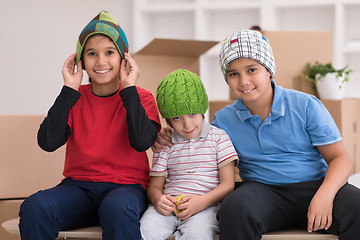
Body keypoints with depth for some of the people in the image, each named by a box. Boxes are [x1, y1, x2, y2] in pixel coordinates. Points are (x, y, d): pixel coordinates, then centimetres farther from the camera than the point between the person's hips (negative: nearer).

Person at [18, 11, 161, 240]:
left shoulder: (141, 98, 2)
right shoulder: (75, 98, 8)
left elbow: (142, 142, -18)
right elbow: (48, 142, -9)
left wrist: (129, 88, -12)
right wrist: (69, 89, -8)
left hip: (126, 186, -2)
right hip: (78, 186, 3)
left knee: (117, 208, -39)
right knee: (35, 206, -28)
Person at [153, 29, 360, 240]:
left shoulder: (305, 106, 2)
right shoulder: (225, 119, 11)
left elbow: (340, 159, -1)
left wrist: (325, 195, -21)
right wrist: (171, 142, 2)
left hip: (314, 185, -1)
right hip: (263, 191, 1)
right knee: (235, 208, -35)